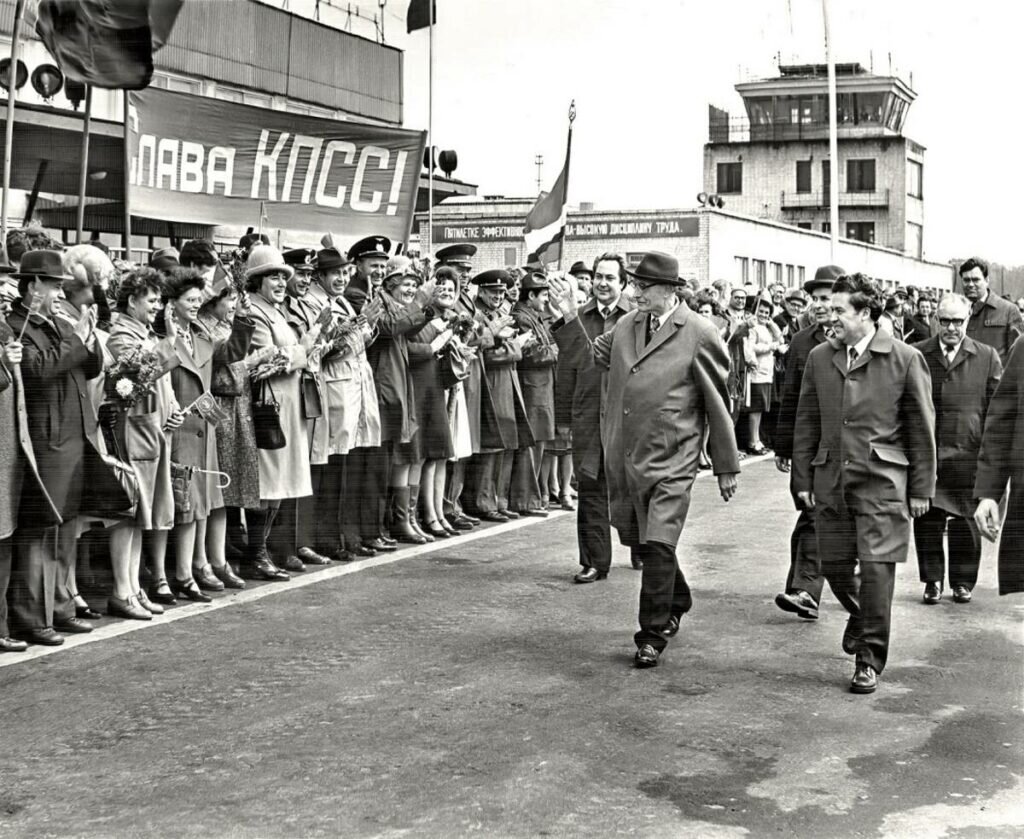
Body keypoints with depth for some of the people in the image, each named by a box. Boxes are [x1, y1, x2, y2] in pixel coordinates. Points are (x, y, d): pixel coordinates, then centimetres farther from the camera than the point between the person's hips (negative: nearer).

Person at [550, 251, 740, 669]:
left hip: (671, 461, -6)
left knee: (658, 545, -11)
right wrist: (571, 318, 11)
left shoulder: (698, 334, -8)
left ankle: (653, 634, 4)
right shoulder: (625, 325, 7)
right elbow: (597, 357, 25)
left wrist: (726, 467, 1)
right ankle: (676, 602, 41)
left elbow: (717, 403, -3)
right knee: (637, 538, 17)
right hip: (624, 455, 6)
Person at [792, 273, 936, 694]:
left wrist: (921, 488, 0)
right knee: (834, 565, 9)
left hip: (882, 481, -4)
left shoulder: (905, 359, -4)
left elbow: (921, 428, 0)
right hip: (831, 480, 4)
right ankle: (860, 617, 42)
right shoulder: (819, 358, 8)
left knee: (876, 568, -7)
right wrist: (803, 478, 9)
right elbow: (806, 422, 13)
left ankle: (870, 658, 7)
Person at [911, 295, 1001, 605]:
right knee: (927, 520, 1)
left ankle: (963, 582, 19)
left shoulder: (987, 358, 6)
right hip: (924, 452, 0)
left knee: (965, 521, 6)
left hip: (968, 453, 0)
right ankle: (932, 580, 14)